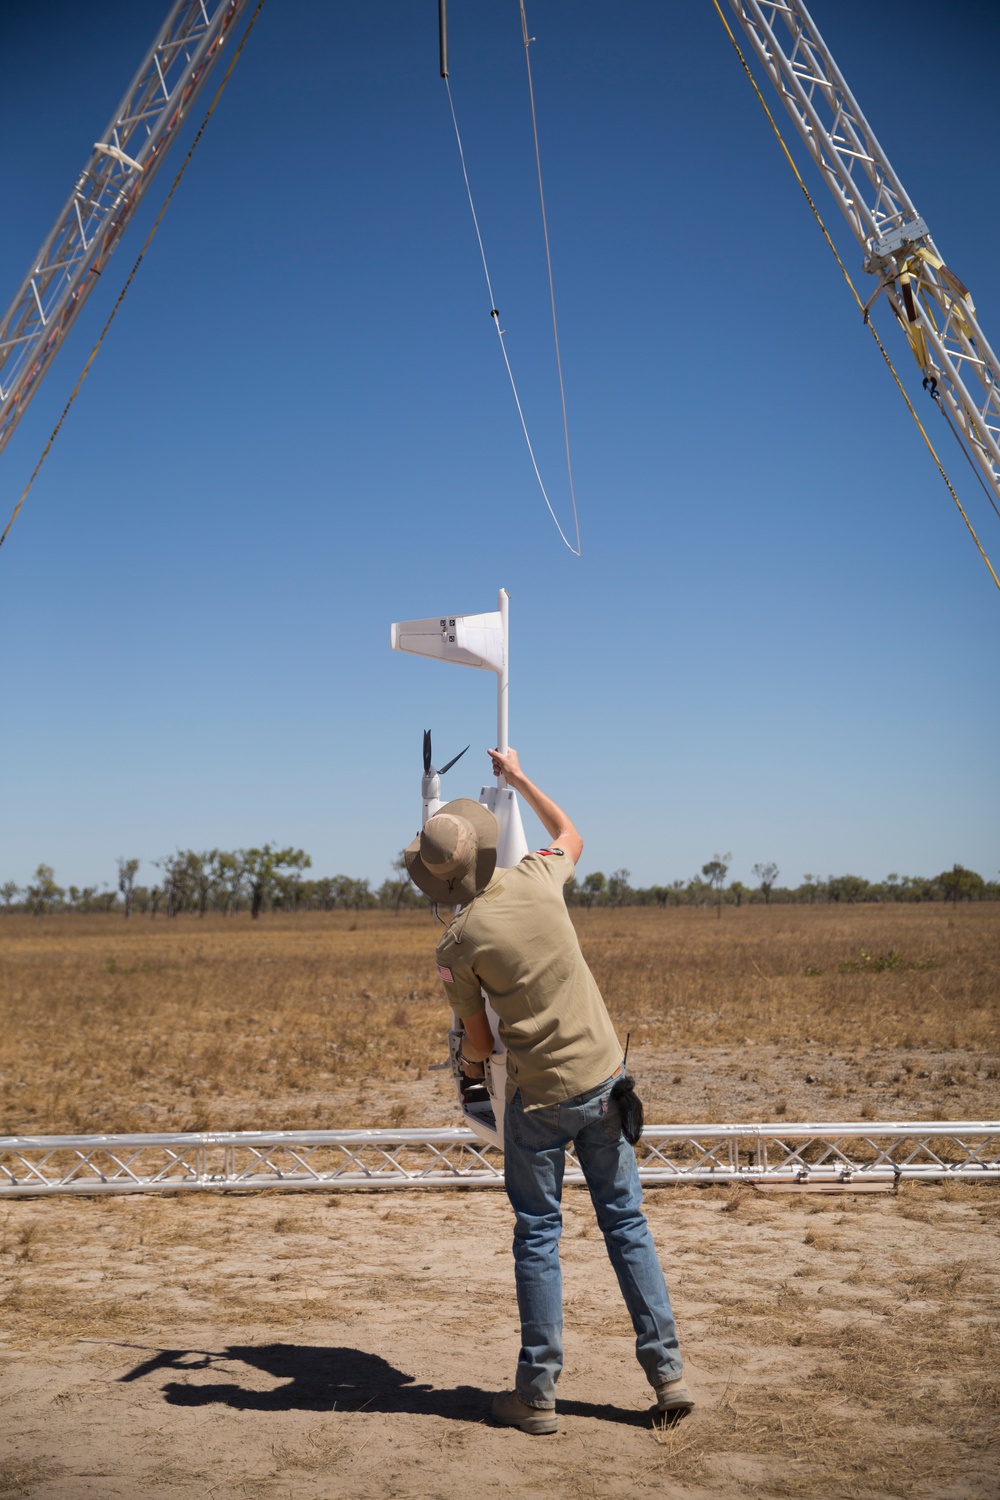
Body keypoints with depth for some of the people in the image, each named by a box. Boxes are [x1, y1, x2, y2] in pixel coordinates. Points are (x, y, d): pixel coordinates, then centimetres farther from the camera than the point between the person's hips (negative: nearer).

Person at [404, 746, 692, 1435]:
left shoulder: (457, 948, -14)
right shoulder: (537, 879, -7)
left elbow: (480, 1043, -1)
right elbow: (570, 835, 19)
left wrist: (468, 1061, 22)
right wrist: (519, 776, 27)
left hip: (539, 1097, -3)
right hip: (604, 1078, 3)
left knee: (538, 1236, 10)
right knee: (626, 1222, 13)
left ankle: (538, 1394, 17)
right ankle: (668, 1372, 19)